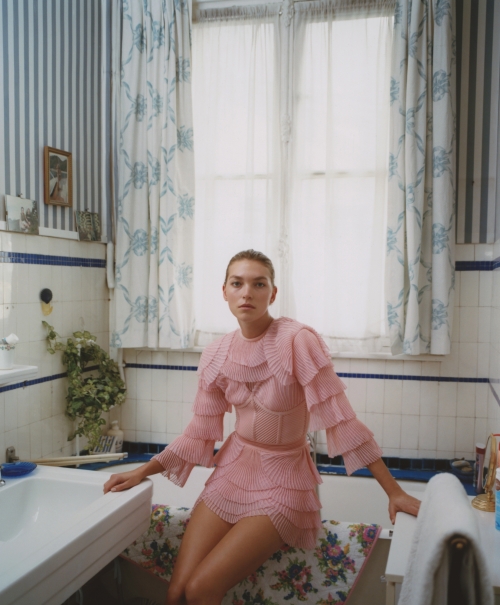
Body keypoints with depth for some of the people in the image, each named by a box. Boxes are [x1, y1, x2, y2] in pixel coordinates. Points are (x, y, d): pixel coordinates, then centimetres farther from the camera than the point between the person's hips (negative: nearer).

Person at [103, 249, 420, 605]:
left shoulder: (298, 341, -20)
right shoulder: (217, 355, -3)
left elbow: (340, 419, -19)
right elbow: (201, 433, 6)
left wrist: (394, 491, -18)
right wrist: (143, 472, 4)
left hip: (283, 481, -4)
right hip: (232, 470, 5)